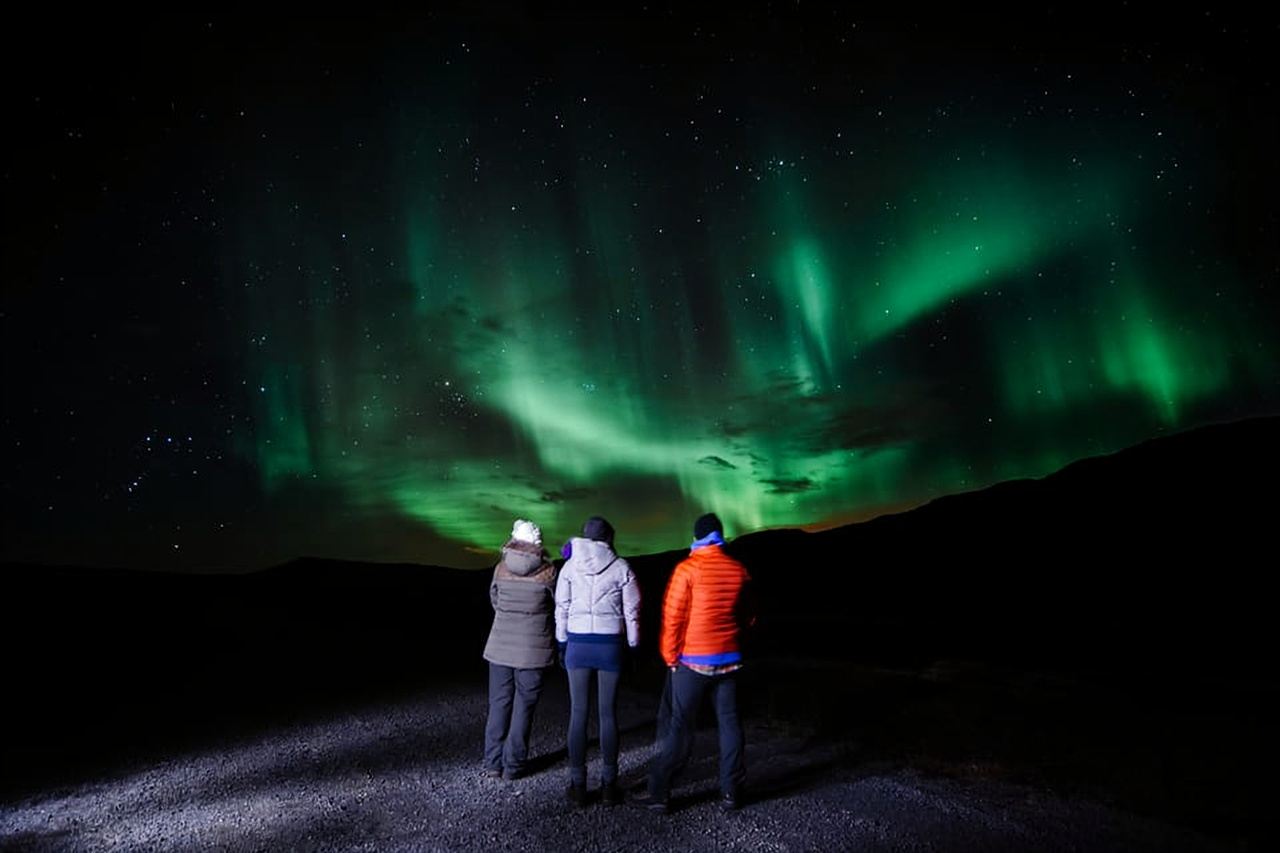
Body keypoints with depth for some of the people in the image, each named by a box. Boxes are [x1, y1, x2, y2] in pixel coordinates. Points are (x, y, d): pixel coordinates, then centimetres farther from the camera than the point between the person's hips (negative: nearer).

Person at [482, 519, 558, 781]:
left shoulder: (501, 569, -3)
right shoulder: (548, 572, -11)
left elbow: (494, 601, 9)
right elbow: (558, 605, 1)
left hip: (500, 646, 2)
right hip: (533, 649, -2)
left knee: (498, 704, 13)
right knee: (523, 707, 8)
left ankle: (493, 763, 18)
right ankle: (513, 766, 13)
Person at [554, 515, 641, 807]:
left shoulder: (570, 567, 0)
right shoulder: (621, 568, -3)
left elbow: (561, 608, 3)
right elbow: (632, 612, -1)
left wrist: (562, 645, 12)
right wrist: (633, 648, 9)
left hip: (578, 644, 1)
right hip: (610, 645, -1)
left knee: (578, 714, 8)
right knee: (608, 715, 7)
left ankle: (578, 785, 13)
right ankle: (609, 784, 14)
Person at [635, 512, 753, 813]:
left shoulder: (687, 568, -13)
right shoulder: (739, 570, 0)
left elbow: (673, 616, -12)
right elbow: (746, 617, 10)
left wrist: (670, 656, 0)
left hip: (693, 661, -3)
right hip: (729, 659, 4)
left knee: (680, 726, 2)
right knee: (729, 723, 12)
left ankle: (659, 792, 7)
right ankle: (731, 791, 19)